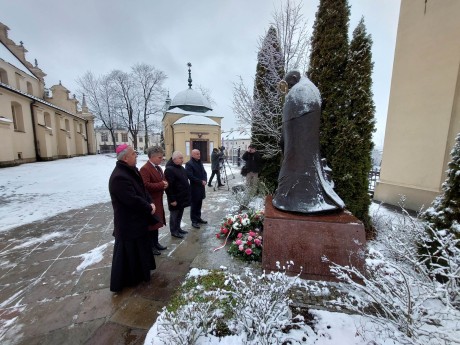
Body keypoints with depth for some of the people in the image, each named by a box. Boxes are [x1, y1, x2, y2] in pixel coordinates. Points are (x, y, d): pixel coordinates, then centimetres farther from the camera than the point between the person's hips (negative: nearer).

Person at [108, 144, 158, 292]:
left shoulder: (132, 171, 5)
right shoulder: (119, 177, -27)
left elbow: (142, 190, 10)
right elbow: (133, 200, -30)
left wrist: (150, 203, -6)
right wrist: (149, 208, -15)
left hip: (137, 219, 10)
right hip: (128, 223, -10)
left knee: (140, 248, 25)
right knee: (128, 251, 8)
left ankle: (139, 273, 45)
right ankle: (128, 279, 29)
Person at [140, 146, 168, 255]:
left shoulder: (158, 168, 13)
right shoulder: (145, 169, -18)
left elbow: (162, 180, 21)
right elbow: (145, 185, -28)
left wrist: (165, 184, -2)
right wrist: (161, 185, -22)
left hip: (158, 200, 9)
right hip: (150, 201, -9)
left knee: (156, 222, 18)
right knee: (151, 223, 3)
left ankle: (156, 243, 32)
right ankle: (150, 246, 18)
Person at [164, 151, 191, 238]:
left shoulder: (181, 168, 10)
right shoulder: (169, 169, -19)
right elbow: (169, 186, -23)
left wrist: (187, 194, 19)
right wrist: (172, 199, -22)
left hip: (182, 197, 9)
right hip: (175, 198, -9)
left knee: (180, 214, 20)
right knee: (174, 215, 7)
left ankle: (178, 228, 35)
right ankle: (174, 231, 22)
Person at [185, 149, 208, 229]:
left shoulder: (200, 163, 14)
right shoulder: (189, 164, -11)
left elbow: (204, 172, 15)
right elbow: (190, 176, -20)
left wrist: (205, 180, -4)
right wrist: (201, 181, -16)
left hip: (201, 187, 7)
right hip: (194, 188, -7)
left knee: (199, 204, 16)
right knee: (194, 205, 2)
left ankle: (198, 218, 29)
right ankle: (194, 221, 12)